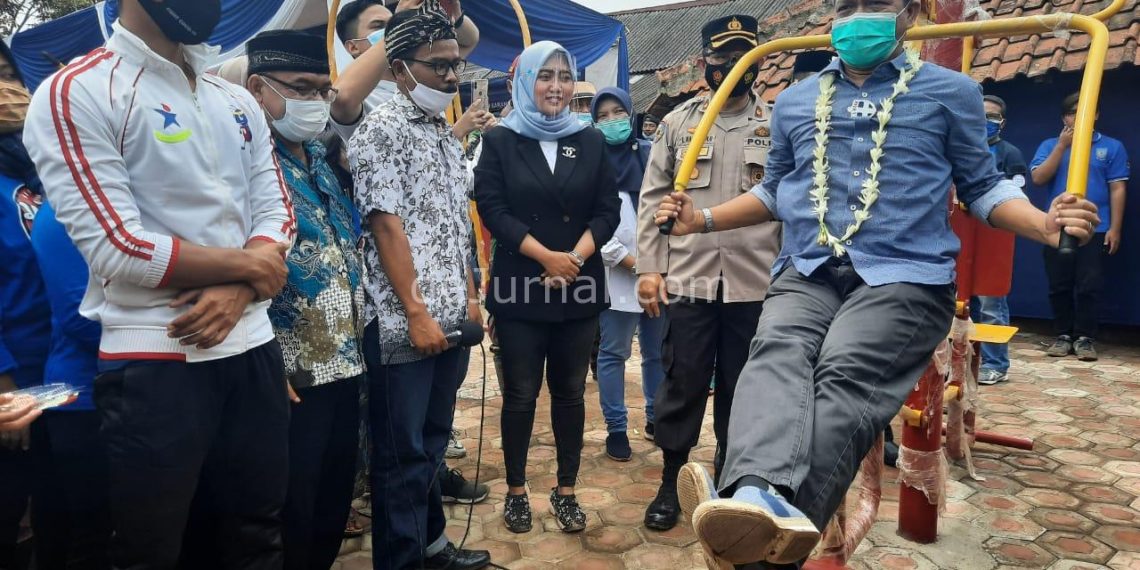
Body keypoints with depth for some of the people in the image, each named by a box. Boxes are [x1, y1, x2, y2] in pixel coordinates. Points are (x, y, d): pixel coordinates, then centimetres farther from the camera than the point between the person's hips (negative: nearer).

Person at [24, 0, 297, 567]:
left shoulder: (238, 102, 13)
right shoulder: (76, 92, -8)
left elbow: (277, 212, 6)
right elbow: (118, 248, -17)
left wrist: (239, 291, -12)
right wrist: (247, 265, -7)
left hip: (253, 347, 6)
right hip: (155, 361, -6)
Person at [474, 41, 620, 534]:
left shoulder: (591, 141, 9)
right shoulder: (500, 140, 3)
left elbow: (608, 211, 3)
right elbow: (492, 209, -6)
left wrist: (574, 258, -12)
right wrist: (547, 256, -14)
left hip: (580, 287, 2)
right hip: (520, 285, -2)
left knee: (570, 392, 8)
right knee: (520, 394, 5)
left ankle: (566, 491, 21)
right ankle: (516, 490, 21)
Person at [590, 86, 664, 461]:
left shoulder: (651, 153, 11)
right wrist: (629, 261, -9)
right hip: (617, 275, -3)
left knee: (658, 351, 12)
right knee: (614, 353, 1)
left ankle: (656, 418, 28)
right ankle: (616, 429, 12)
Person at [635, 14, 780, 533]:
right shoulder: (677, 122, 8)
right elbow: (652, 199, 5)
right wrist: (648, 269, -3)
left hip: (754, 285, 1)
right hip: (687, 280, 0)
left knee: (740, 389, 11)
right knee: (682, 386, 5)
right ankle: (669, 485, 23)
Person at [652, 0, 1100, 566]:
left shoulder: (951, 91, 14)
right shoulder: (794, 101, 23)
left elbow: (982, 186, 16)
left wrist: (1044, 223, -5)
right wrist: (704, 218, 18)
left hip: (904, 274, -2)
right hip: (808, 271, 3)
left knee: (845, 372, -31)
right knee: (776, 353, -30)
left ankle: (770, 521, -51)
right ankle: (760, 498, -54)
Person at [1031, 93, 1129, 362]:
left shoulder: (1111, 146, 5)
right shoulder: (1050, 145, 9)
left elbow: (1117, 189, 2)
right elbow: (1038, 178, -5)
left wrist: (1114, 228, -4)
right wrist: (1062, 145, -9)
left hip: (1095, 229, -1)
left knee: (1089, 287, -2)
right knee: (1059, 286, 5)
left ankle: (1085, 338, 7)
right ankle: (1064, 335, 15)